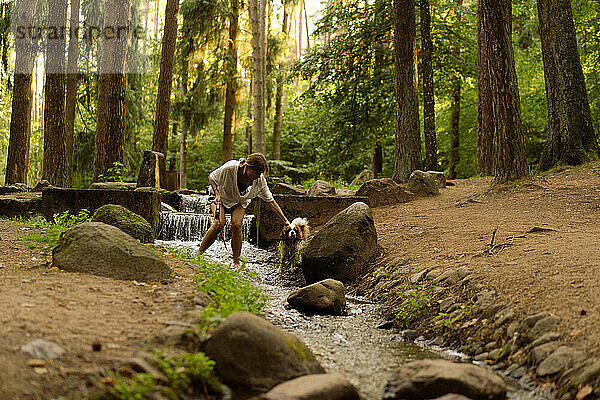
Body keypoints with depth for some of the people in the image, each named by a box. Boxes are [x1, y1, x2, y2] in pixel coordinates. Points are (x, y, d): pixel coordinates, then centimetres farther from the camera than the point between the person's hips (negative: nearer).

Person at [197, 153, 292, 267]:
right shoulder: (229, 169, -35)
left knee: (236, 225, -23)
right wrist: (217, 194, -30)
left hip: (240, 202, 2)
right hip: (221, 197, -2)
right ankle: (199, 252, -12)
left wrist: (285, 221, -17)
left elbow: (270, 201, -15)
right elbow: (211, 177, -15)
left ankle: (236, 261, -9)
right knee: (219, 223, -25)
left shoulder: (260, 181, -26)